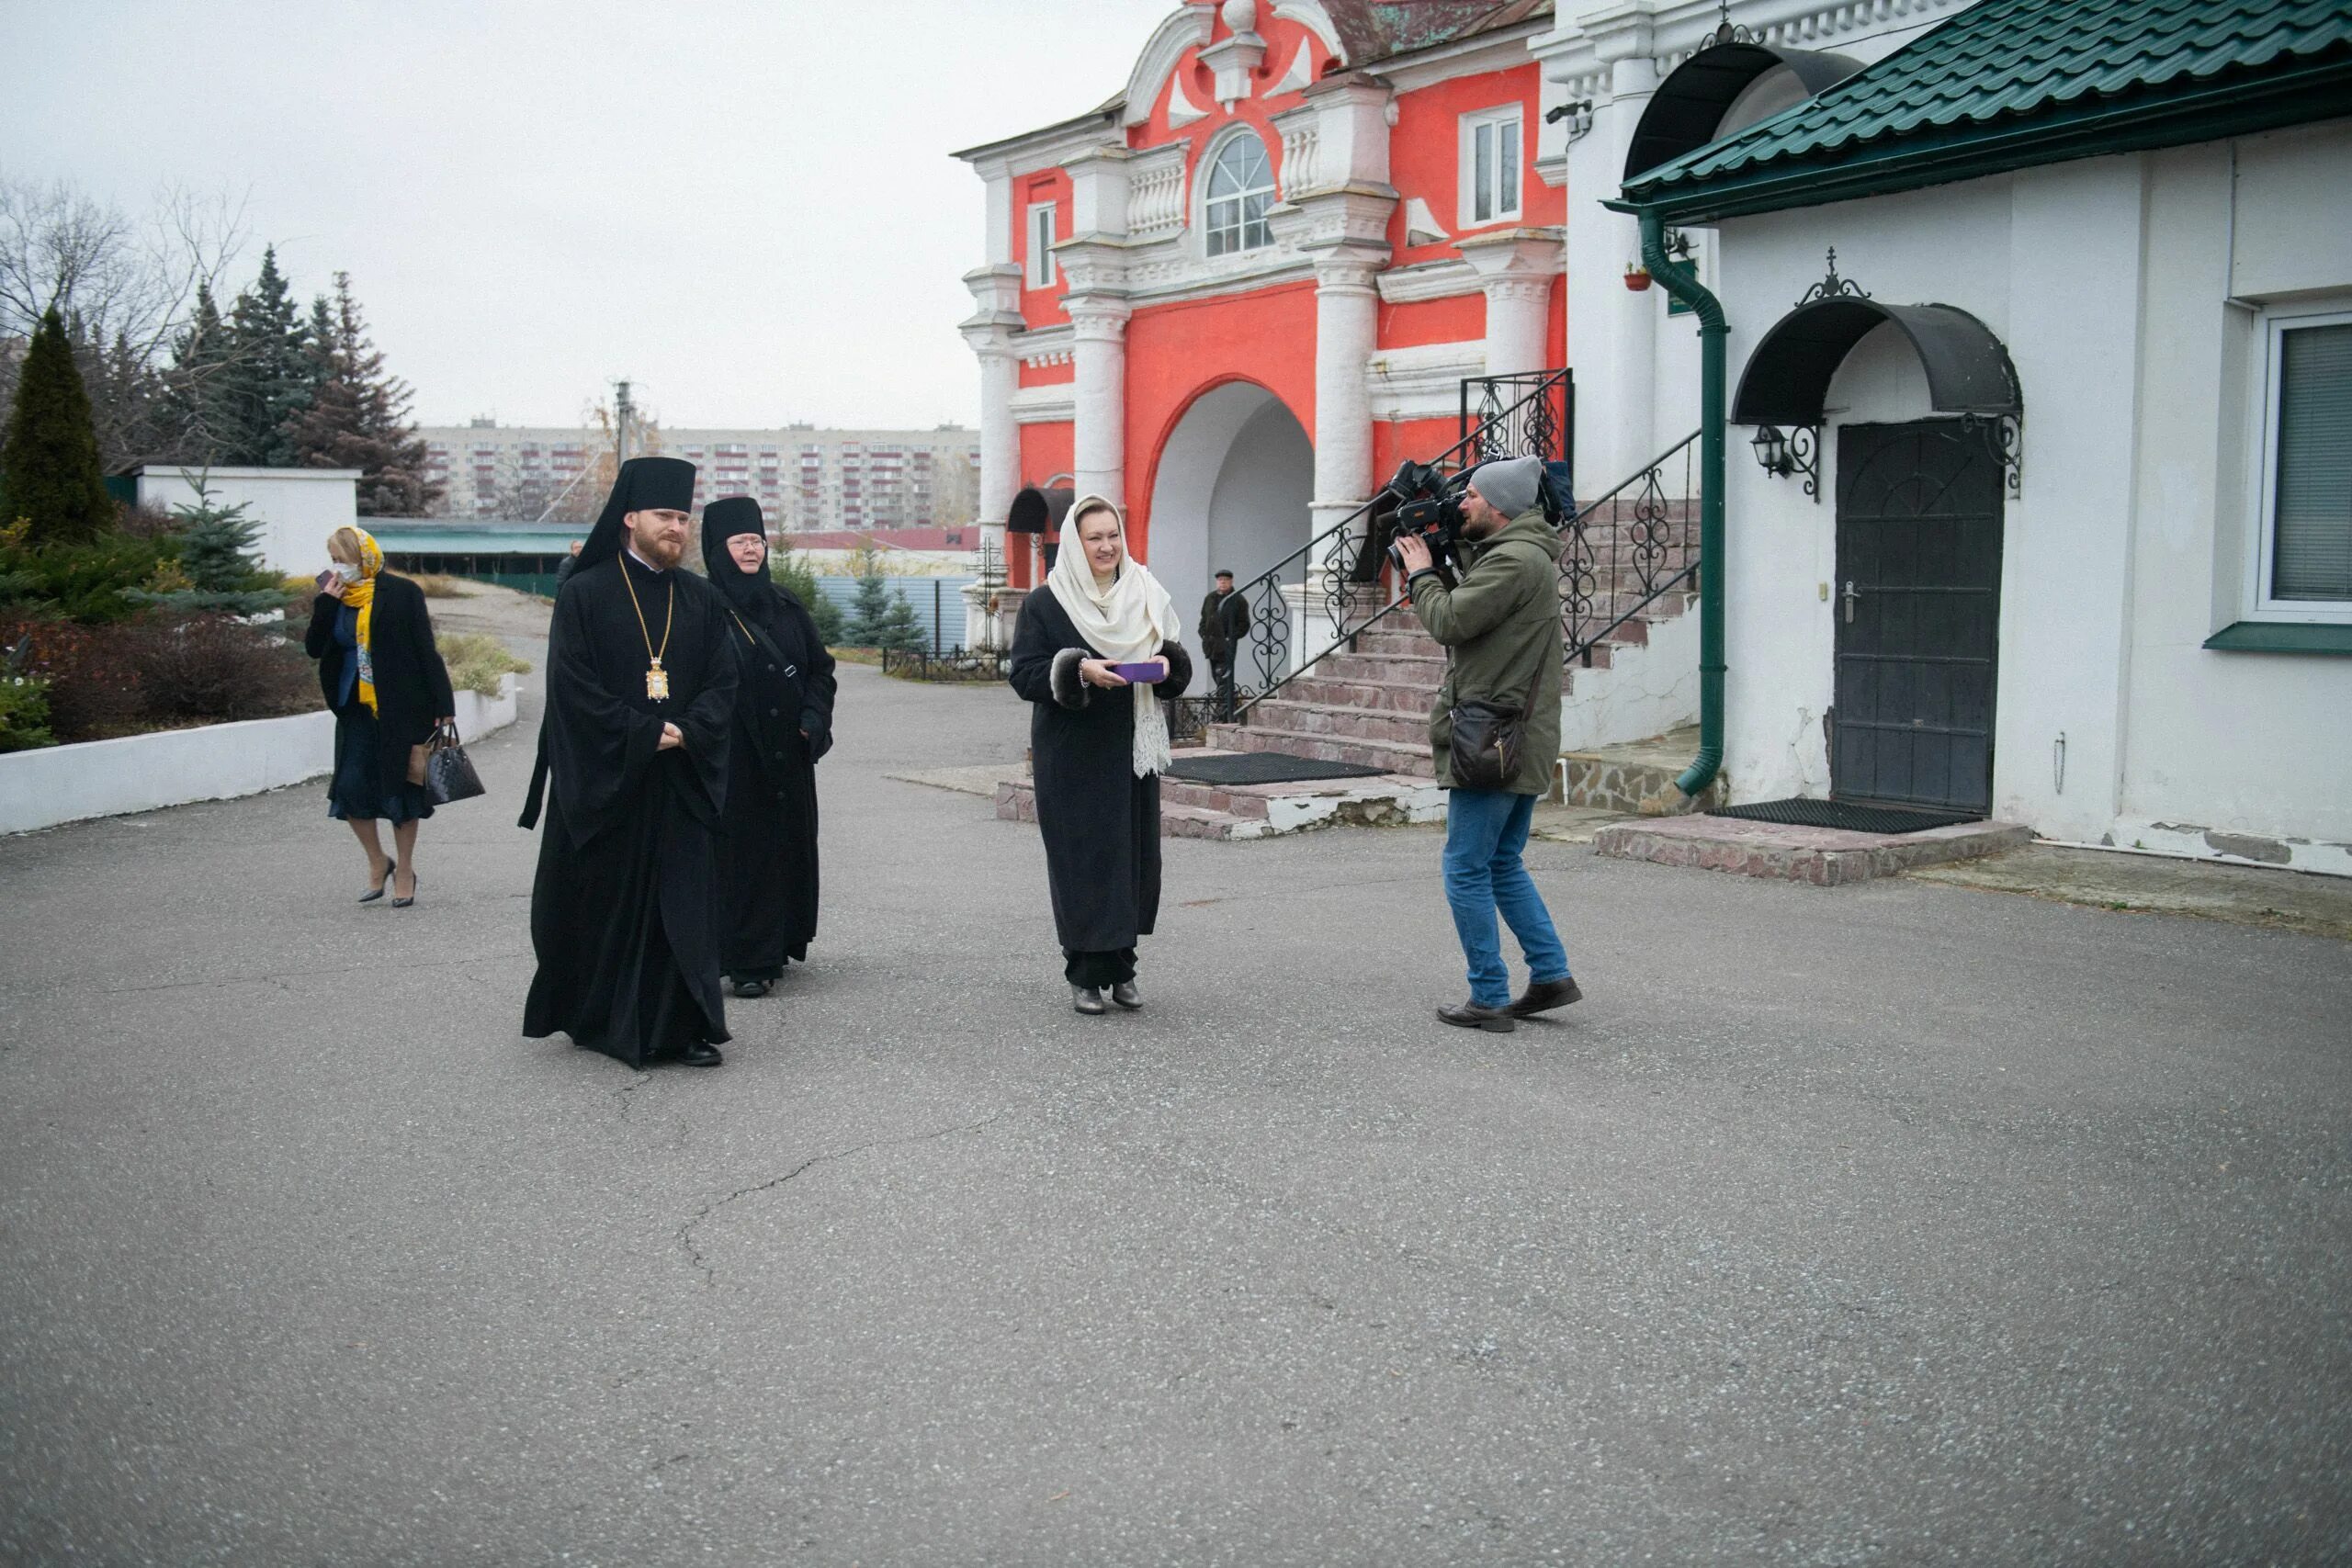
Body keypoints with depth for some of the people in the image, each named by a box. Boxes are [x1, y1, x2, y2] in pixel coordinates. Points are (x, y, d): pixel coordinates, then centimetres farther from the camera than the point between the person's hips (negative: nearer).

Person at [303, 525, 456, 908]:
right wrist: (326, 601, -11)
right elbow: (315, 648, 0)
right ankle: (378, 862, 18)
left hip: (401, 707, -4)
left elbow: (426, 650, -7)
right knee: (350, 787, -3)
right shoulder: (333, 597, 6)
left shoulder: (402, 593, -7)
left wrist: (442, 704, -10)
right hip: (356, 708, 4)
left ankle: (404, 870, 17)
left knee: (400, 786, 3)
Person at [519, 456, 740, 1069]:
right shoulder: (585, 594, -2)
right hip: (603, 781, -3)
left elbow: (723, 685, 6)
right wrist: (644, 734, -15)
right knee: (604, 903, 5)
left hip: (683, 783, 3)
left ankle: (685, 1028, 5)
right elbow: (573, 685, -9)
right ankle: (594, 1018, 20)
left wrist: (685, 733, -12)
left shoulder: (703, 601, 9)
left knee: (685, 902, 1)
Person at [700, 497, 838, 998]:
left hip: (788, 752, 6)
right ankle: (746, 961, 1)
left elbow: (820, 666, 15)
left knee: (789, 842, 8)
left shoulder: (785, 605, 11)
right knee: (741, 848, -4)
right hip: (733, 754, -5)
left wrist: (814, 716, 0)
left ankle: (778, 946, 20)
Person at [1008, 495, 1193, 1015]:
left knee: (1135, 853, 3)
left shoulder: (1147, 596, 9)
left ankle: (1121, 967, 15)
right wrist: (1079, 671, -22)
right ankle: (1084, 973, 7)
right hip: (1072, 755, -3)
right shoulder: (1044, 604, -2)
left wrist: (1166, 665, -11)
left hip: (1133, 749, 4)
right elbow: (1024, 674, -7)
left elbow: (1180, 667, 13)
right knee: (1081, 857, -3)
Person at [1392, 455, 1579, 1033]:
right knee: (1503, 864, 18)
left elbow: (1449, 620, -19)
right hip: (1520, 741, 11)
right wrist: (1433, 568, 9)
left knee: (1467, 869, -4)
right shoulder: (1524, 555, 18)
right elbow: (1468, 612, 18)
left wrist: (1421, 573, -3)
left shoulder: (1512, 561, -16)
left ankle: (1489, 1000, 1)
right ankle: (1551, 974, 20)